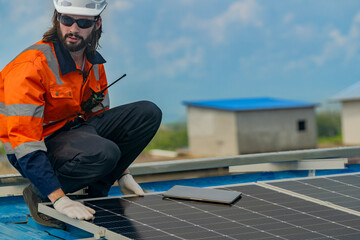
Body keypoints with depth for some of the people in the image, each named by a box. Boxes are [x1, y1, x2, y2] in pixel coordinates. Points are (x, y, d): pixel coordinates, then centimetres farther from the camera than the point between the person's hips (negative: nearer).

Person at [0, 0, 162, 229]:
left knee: (149, 114, -2)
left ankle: (95, 193, 0)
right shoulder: (30, 66, -24)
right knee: (103, 152, -36)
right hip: (41, 146, -8)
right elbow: (24, 140, -29)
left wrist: (123, 174, 11)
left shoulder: (94, 64, 3)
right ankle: (39, 196, -10)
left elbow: (101, 118, 16)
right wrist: (59, 199, -35)